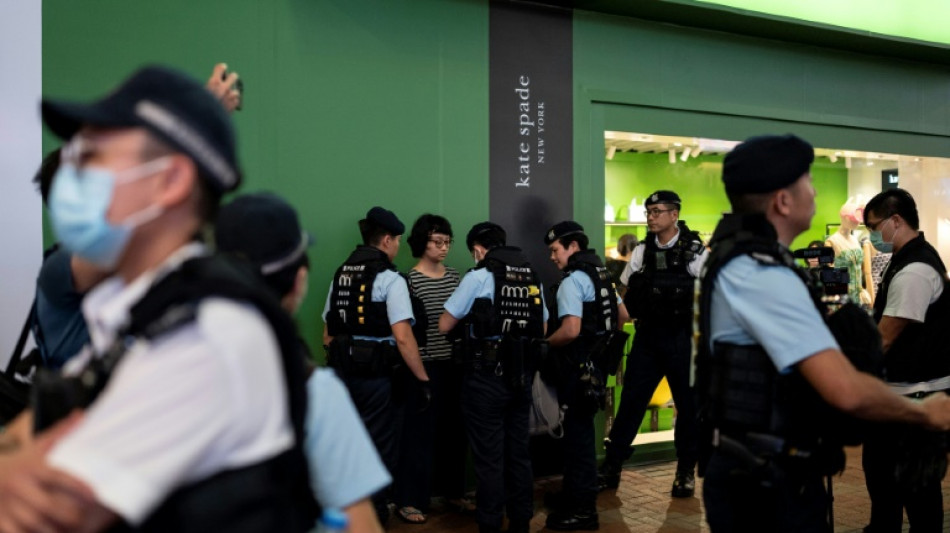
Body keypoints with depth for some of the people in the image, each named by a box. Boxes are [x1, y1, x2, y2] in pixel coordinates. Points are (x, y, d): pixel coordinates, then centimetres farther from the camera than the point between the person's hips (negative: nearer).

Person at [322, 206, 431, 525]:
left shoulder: (340, 275, 9)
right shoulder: (390, 279, -12)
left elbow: (328, 334, 13)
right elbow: (403, 337, -19)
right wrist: (422, 379, -14)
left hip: (344, 375, 7)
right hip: (378, 378, -7)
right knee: (379, 453, 5)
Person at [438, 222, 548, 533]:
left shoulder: (479, 277, -9)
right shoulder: (532, 278, 8)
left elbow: (445, 325, -5)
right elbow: (541, 328, 17)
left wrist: (470, 321, 14)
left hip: (486, 378, -5)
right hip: (521, 376, 6)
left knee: (489, 455, 3)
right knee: (518, 451, 14)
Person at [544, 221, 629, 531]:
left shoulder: (573, 281, -17)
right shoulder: (601, 275, 12)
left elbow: (570, 331, -26)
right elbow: (622, 315, 20)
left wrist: (545, 343, -10)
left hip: (580, 366, -9)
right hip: (597, 362, 9)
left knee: (579, 434, -1)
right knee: (578, 430, 18)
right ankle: (574, 495, 29)